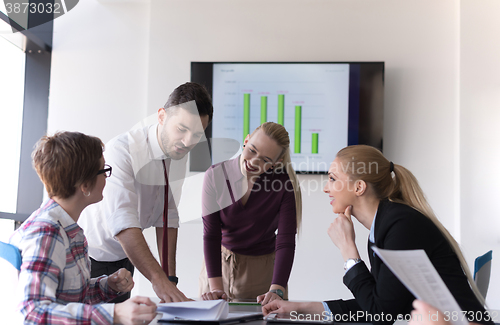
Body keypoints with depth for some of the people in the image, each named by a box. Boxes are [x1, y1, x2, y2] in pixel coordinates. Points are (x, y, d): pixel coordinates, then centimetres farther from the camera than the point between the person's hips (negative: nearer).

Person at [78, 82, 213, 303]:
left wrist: (170, 278, -5)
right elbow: (122, 221, -38)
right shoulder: (122, 150, -28)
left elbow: (168, 218, -1)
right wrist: (158, 279, -46)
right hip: (90, 256, -6)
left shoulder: (179, 155, -5)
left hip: (125, 257, 6)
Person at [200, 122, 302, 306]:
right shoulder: (216, 175, -14)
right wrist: (216, 287, -24)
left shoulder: (285, 184, -17)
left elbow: (286, 242, -21)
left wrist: (276, 290, -34)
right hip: (219, 262, 1)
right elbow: (211, 234, -15)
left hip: (263, 269, -1)